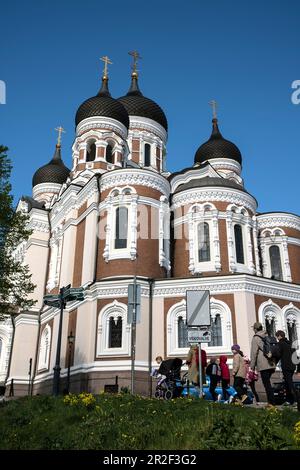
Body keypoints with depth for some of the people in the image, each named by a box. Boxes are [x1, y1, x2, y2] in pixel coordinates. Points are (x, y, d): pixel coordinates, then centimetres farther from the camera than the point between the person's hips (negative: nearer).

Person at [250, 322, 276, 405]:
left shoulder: (255, 338, -6)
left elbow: (254, 353, -8)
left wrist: (252, 366, -2)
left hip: (263, 365, -7)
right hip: (271, 364, 7)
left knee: (267, 384, -5)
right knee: (268, 383, 15)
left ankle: (271, 402, -9)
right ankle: (270, 401, 16)